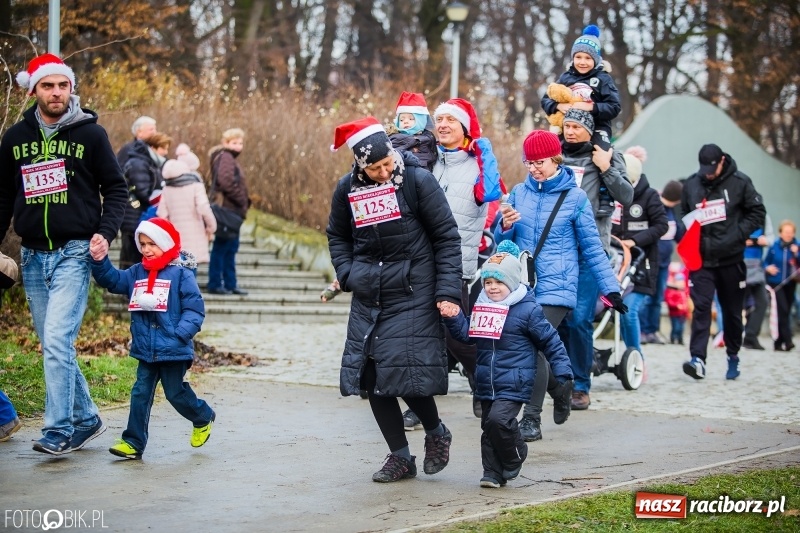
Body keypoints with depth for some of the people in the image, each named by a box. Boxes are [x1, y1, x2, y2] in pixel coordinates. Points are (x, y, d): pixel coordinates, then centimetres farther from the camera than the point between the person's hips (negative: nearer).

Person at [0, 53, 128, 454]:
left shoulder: (91, 134, -2)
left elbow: (116, 189, 2)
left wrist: (106, 232, -13)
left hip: (74, 252, -5)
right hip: (33, 256, 5)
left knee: (57, 340, -15)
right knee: (54, 346, 9)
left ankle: (59, 431, -11)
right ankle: (85, 419, 23)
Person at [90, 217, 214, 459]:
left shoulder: (181, 274, -8)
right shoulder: (136, 273, 9)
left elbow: (194, 308, -11)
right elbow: (111, 280, 2)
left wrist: (181, 334, -21)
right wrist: (99, 261, -15)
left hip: (173, 350, -5)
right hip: (145, 350, 5)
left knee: (176, 393, 6)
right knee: (140, 394, 3)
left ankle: (203, 418, 33)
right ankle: (133, 442, 5)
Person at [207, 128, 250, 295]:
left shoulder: (230, 159, 20)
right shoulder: (226, 158, -12)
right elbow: (226, 182, -24)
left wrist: (244, 202, 9)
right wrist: (242, 201, -16)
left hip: (232, 210, 10)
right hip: (227, 209, -10)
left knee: (231, 248, 13)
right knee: (221, 248, -5)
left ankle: (230, 284, 18)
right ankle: (215, 284, 0)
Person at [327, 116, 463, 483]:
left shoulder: (417, 180, -9)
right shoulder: (347, 189, 2)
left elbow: (447, 236, -6)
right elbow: (337, 236, 19)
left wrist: (447, 291, -11)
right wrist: (347, 273, 3)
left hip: (413, 296, -5)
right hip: (367, 299, 5)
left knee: (407, 370, -14)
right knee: (369, 375, 3)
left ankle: (436, 433, 16)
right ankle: (400, 457, 17)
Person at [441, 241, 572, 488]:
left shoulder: (528, 310, -9)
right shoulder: (482, 306, 8)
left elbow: (551, 341, -3)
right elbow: (467, 334, 11)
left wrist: (563, 372, -5)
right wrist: (454, 317, -8)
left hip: (514, 384, -6)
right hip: (486, 383, 7)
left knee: (498, 419, -21)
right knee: (488, 426, 8)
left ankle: (513, 460, 3)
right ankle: (493, 473, 18)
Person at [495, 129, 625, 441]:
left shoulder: (574, 197, -2)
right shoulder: (519, 193, 7)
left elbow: (592, 248, 3)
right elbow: (501, 242, 9)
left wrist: (610, 288, 0)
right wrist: (505, 227, -14)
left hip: (556, 289, -4)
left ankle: (531, 419, -6)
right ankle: (560, 387, 33)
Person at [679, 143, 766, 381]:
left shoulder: (739, 182, -5)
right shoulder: (691, 185, 3)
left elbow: (757, 213, -1)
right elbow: (684, 217, 15)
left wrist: (736, 235, -14)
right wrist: (690, 241, -2)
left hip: (731, 259, -1)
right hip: (701, 258, 1)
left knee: (732, 310, 10)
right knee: (701, 306, -11)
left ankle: (733, 355, 27)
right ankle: (698, 359, -18)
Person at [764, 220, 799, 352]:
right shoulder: (774, 247, -2)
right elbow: (766, 262, 9)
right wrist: (768, 268, -12)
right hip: (776, 283, -2)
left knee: (786, 312, 6)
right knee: (783, 310, -16)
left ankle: (779, 342, 15)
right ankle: (787, 340, -18)